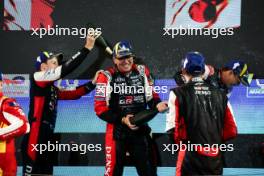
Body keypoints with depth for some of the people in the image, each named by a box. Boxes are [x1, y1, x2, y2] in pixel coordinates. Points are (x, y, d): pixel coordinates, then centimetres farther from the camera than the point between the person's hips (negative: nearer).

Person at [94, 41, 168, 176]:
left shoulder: (142, 72, 4)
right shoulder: (106, 77, -8)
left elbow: (151, 96, 12)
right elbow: (100, 109, -9)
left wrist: (157, 104, -11)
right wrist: (122, 119, -18)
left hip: (140, 130, 4)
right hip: (117, 132, -4)